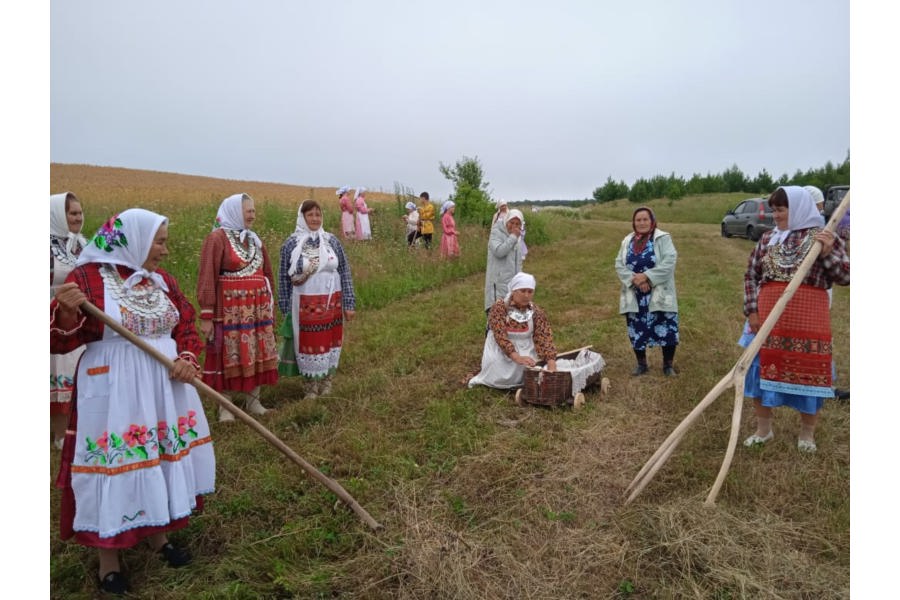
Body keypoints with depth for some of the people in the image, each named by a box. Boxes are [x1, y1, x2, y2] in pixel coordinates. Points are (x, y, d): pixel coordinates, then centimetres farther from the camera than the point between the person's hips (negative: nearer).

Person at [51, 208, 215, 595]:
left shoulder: (163, 280, 7)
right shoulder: (88, 277, -9)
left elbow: (187, 327, 12)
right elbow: (60, 341, -10)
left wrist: (188, 358, -7)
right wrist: (67, 311, -31)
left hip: (164, 386, 6)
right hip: (113, 392, -6)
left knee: (164, 459, 15)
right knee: (116, 464, 3)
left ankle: (159, 537, 36)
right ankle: (108, 561, 24)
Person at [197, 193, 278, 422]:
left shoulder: (254, 239, 13)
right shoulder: (217, 238, -7)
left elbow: (267, 273, 20)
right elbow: (207, 278, -11)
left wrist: (269, 304, 17)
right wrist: (206, 316, -15)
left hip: (258, 309, 6)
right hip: (230, 310, -6)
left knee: (258, 354, 10)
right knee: (229, 356, 2)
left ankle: (254, 401, 23)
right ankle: (225, 407, 14)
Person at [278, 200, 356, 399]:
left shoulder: (332, 241, 3)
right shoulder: (291, 244, -2)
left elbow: (345, 272, 5)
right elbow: (284, 277, 2)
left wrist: (349, 303, 1)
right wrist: (286, 309, 1)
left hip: (331, 303, 2)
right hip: (305, 305, -2)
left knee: (329, 344, 10)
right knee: (308, 345, 4)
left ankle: (327, 386, 26)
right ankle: (310, 390, 18)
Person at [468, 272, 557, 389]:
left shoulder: (537, 312, -5)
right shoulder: (499, 307, -15)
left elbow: (544, 338, -15)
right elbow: (500, 336, -25)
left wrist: (551, 363, -32)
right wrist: (517, 358, -40)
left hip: (526, 350, 3)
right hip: (501, 350, -3)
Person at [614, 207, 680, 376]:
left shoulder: (663, 238, -5)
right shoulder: (627, 241, 8)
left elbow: (669, 263, -16)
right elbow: (619, 265, 1)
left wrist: (646, 276, -21)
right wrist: (634, 279, -15)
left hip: (659, 295, -4)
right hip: (635, 296, 4)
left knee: (666, 330, -1)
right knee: (637, 330, 10)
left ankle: (668, 364, 17)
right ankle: (641, 364, 26)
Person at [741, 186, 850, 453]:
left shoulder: (825, 237, -1)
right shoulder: (768, 239, 6)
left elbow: (846, 277, -4)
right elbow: (751, 275, 9)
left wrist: (827, 253, -20)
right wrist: (751, 310, 0)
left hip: (808, 320, -3)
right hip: (768, 318, 3)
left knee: (809, 372, 7)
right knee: (761, 368, 8)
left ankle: (807, 433, 27)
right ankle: (763, 429, 27)